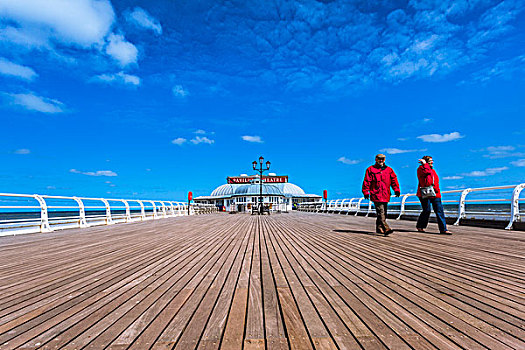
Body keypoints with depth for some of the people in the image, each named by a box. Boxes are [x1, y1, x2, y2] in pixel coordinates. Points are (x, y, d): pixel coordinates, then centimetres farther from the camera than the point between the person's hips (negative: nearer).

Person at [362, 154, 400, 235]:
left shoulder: (389, 170, 16)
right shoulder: (371, 169, 4)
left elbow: (394, 180, 12)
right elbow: (366, 181, 1)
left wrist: (396, 190, 1)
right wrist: (366, 192, -4)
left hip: (385, 195, 5)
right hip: (376, 195, -5)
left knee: (383, 213, 10)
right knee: (380, 212, -14)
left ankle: (379, 228, 21)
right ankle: (386, 229, -18)